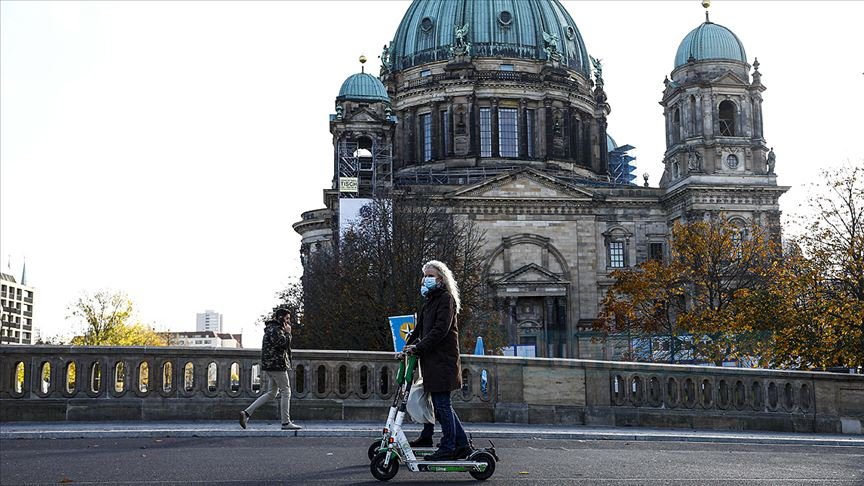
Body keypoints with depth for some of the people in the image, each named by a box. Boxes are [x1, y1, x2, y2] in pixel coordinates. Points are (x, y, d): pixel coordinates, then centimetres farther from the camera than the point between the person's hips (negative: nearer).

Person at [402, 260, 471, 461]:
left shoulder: (446, 299, -8)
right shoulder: (429, 301, 20)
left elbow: (440, 329, -18)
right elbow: (420, 329, 21)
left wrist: (418, 347, -20)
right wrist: (407, 346, 8)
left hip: (443, 359, -9)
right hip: (432, 358, 9)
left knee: (442, 403, -6)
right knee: (439, 402, 10)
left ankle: (448, 447, 0)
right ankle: (462, 444, 16)